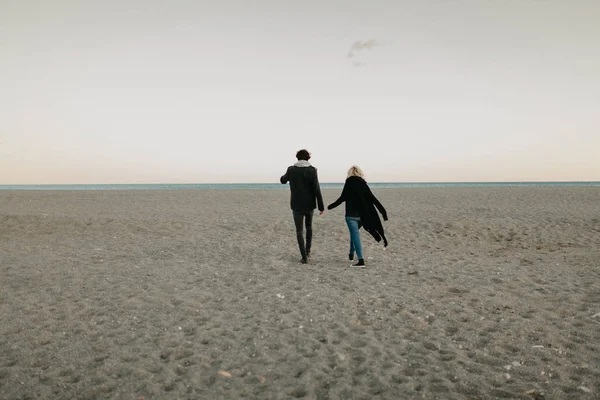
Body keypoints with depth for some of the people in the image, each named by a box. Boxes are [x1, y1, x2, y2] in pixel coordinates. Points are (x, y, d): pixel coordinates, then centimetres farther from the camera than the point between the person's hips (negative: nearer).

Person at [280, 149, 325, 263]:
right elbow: (316, 189, -13)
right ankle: (307, 251, 22)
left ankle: (304, 257, 0)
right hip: (309, 205, 0)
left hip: (297, 205, 0)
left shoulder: (291, 169, -2)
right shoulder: (312, 170, -9)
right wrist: (321, 206, -8)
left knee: (299, 231, 6)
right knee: (309, 226, 24)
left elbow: (283, 180, 18)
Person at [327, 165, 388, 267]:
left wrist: (330, 206, 6)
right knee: (354, 233, 24)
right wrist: (383, 211, 6)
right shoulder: (363, 184, 6)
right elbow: (373, 199, 3)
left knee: (355, 235, -4)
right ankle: (351, 254, 34)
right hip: (362, 216, 5)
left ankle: (361, 259, -12)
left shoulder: (349, 183, -5)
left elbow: (342, 198, -7)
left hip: (351, 215, -5)